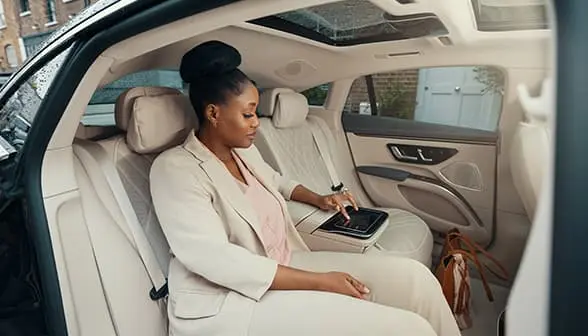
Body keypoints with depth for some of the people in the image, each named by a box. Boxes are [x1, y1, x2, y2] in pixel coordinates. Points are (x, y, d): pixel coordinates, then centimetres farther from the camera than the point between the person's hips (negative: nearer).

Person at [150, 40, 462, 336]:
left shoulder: (244, 151, 11)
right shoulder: (175, 169, -13)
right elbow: (216, 260, -24)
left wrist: (318, 199, 15)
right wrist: (320, 281, -23)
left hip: (281, 269, 8)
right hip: (225, 303, -7)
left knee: (412, 276, -8)